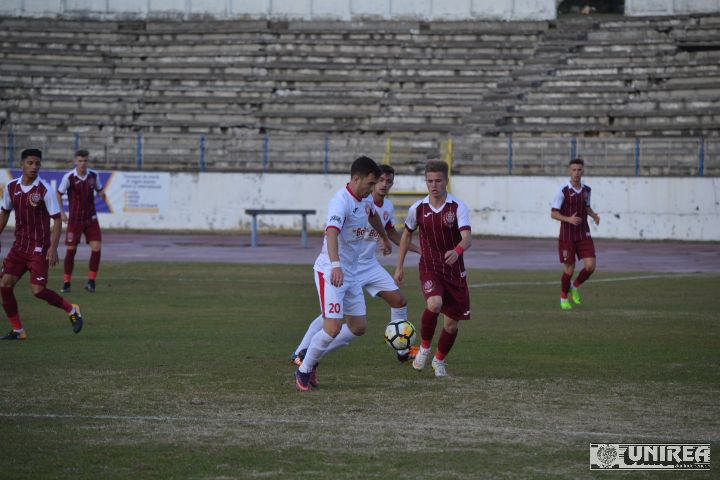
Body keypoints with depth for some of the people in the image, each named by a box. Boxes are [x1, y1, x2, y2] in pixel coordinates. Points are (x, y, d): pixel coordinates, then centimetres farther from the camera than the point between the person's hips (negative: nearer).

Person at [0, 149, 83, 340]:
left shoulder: (44, 190, -13)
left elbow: (57, 219, -11)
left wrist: (53, 248, -19)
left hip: (39, 247, -5)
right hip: (19, 244, 5)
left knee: (38, 290, -13)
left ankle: (72, 310, 11)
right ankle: (17, 330, 8)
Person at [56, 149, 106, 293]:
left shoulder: (94, 175, -2)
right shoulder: (69, 177, -10)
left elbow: (99, 190, 12)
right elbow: (59, 194, 0)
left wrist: (102, 194, -12)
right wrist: (62, 212, -8)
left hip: (91, 218, 2)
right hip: (75, 219, -2)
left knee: (96, 247, -9)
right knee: (71, 250, -1)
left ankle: (91, 281, 1)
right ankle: (67, 282, 11)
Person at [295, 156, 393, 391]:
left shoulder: (365, 200, 8)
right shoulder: (341, 201, -21)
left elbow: (373, 215, 33)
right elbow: (331, 232, -38)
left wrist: (384, 238, 51)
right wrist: (335, 265, -53)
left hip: (351, 274, 9)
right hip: (330, 273, -9)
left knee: (359, 327, 7)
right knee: (333, 328, -15)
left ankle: (313, 356, 21)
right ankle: (303, 370, 3)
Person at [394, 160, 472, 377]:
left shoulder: (458, 207, -10)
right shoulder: (418, 209, -2)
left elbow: (467, 238, -23)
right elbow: (407, 234, 16)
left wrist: (457, 250, -46)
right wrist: (399, 267, 16)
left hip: (454, 269, 0)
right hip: (429, 267, 0)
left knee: (452, 323, 4)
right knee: (434, 304, -30)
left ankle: (439, 360, 32)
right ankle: (424, 347, -4)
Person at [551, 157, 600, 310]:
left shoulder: (586, 190, 3)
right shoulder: (563, 191, -12)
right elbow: (553, 213, -10)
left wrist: (594, 215, 0)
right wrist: (569, 219, -27)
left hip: (583, 235, 4)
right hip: (567, 236, -4)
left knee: (590, 266, -9)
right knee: (569, 268, 2)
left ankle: (575, 287, 20)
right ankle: (564, 297, 27)